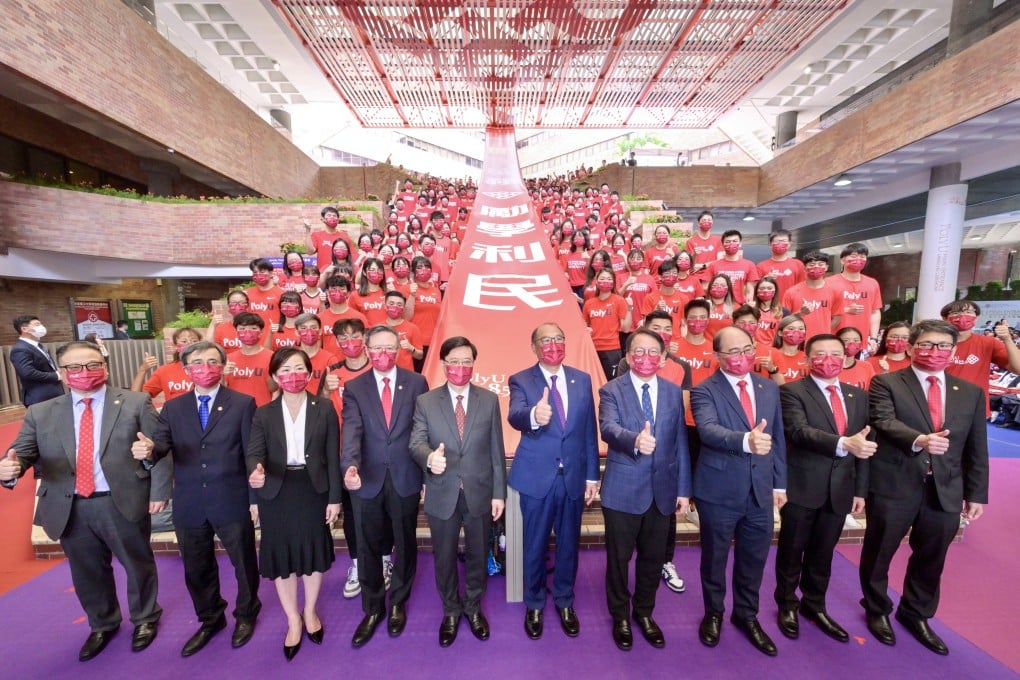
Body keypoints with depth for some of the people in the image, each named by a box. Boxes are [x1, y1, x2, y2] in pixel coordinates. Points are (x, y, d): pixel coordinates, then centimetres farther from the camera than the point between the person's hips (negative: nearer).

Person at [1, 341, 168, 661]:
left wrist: (158, 492, -10)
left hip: (124, 503, -3)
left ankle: (145, 618, 41)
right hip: (69, 509, 3)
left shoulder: (136, 403, -5)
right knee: (88, 573, 20)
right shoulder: (40, 413, 5)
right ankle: (102, 625, 47)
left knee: (138, 565, 14)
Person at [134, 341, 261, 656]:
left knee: (243, 562, 14)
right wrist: (148, 450, -32)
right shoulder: (172, 408, 5)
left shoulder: (243, 403, -6)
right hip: (189, 505, 3)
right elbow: (162, 443, -7)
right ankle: (210, 618, 46)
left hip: (232, 501, -3)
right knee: (196, 568, 21)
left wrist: (256, 497, -7)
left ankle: (246, 614, 41)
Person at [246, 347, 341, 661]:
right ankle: (293, 621, 38)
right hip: (277, 493, 1)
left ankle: (310, 612, 42)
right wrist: (256, 471, -32)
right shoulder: (263, 414, -1)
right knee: (281, 556, 13)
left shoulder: (325, 408, -5)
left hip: (313, 490, -1)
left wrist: (334, 497, -4)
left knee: (314, 551, 15)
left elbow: (332, 456, -4)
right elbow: (255, 452, -8)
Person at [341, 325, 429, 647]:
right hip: (367, 480, 1)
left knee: (405, 544, 17)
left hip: (406, 478, 0)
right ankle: (372, 608, 40)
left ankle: (397, 603, 42)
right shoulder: (354, 387, -2)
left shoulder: (416, 383, -4)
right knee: (368, 548, 16)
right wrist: (350, 466, -33)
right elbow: (352, 431, -15)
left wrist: (427, 474, 0)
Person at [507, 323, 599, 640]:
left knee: (568, 543, 19)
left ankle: (565, 601, 43)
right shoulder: (520, 381, -8)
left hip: (574, 476, 3)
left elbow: (589, 430, 4)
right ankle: (534, 604, 39)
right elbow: (515, 416, -27)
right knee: (535, 545, 14)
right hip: (537, 477, -2)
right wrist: (534, 416, -50)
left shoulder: (582, 380, 2)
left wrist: (592, 475, 4)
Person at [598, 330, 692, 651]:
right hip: (623, 489, -3)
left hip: (662, 489, 4)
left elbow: (681, 442, 4)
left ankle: (644, 612, 44)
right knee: (619, 557, 13)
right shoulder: (611, 390, -9)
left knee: (653, 556, 19)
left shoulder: (674, 392, 3)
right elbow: (608, 428, -25)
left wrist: (683, 489, 4)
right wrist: (635, 440, -46)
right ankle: (620, 615, 38)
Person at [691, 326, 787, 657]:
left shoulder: (770, 388, 5)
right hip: (719, 490, -4)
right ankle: (714, 613, 40)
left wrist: (779, 483, 9)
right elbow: (708, 430, -29)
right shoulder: (704, 390, -13)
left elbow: (778, 437, 9)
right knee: (715, 558, 15)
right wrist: (745, 440, -47)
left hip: (761, 489, 5)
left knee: (754, 558, 19)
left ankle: (746, 615, 44)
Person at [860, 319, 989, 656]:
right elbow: (885, 422, -21)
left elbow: (977, 449, 10)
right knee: (878, 553, 12)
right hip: (893, 487, -4)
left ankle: (916, 614, 43)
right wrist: (919, 439, -38)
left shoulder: (971, 393, 8)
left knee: (931, 559, 19)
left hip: (946, 492, 5)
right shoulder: (886, 383, -7)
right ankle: (878, 610, 35)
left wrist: (976, 493, 9)